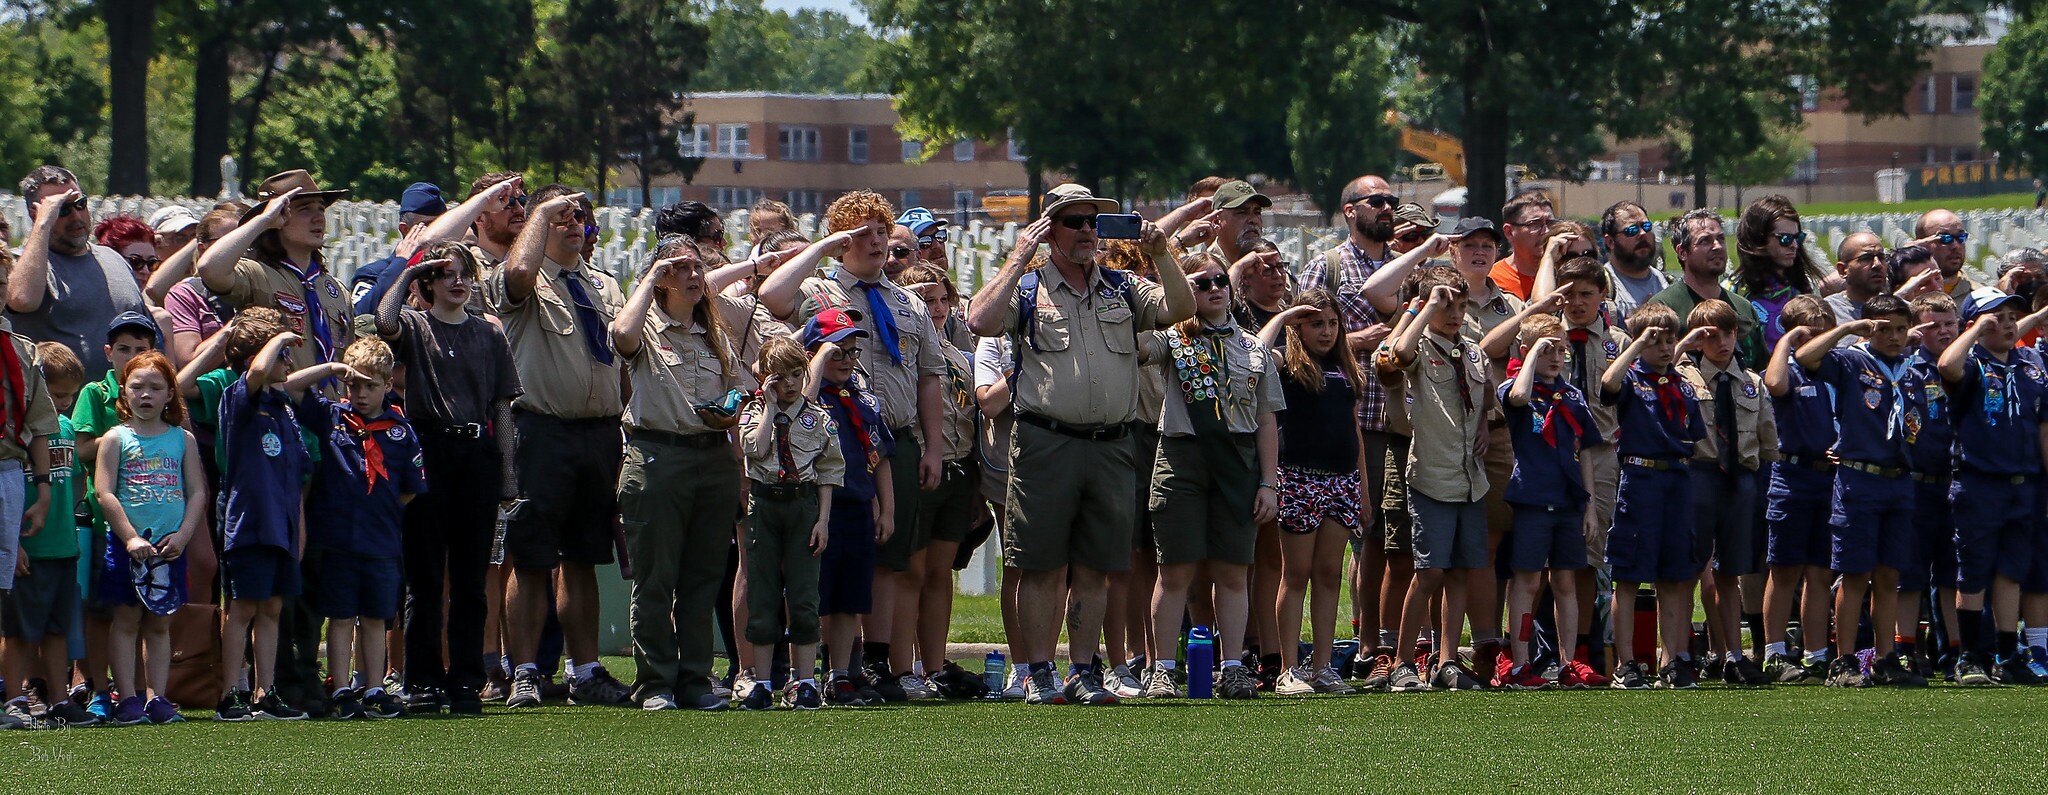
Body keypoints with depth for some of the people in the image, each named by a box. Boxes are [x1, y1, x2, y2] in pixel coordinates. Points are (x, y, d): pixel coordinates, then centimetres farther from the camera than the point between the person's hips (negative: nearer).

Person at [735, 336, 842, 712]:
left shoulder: (818, 417, 5)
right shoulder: (754, 412, 5)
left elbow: (829, 471, 5)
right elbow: (756, 448, -14)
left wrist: (823, 519, -2)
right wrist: (770, 405, -9)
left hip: (804, 503, -1)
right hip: (763, 504, 1)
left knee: (803, 596, -2)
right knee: (762, 596, 2)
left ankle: (805, 681, 3)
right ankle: (761, 683, 6)